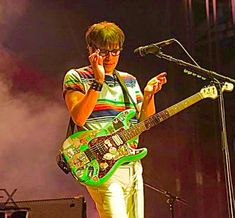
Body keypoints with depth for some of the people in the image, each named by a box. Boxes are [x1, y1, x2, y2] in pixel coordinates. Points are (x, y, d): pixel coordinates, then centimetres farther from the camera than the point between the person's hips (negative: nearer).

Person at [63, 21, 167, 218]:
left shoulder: (130, 81, 16)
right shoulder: (76, 77, 1)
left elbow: (144, 122, 12)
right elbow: (79, 118, -15)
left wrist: (149, 95, -4)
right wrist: (98, 82, -20)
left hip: (132, 166, 6)